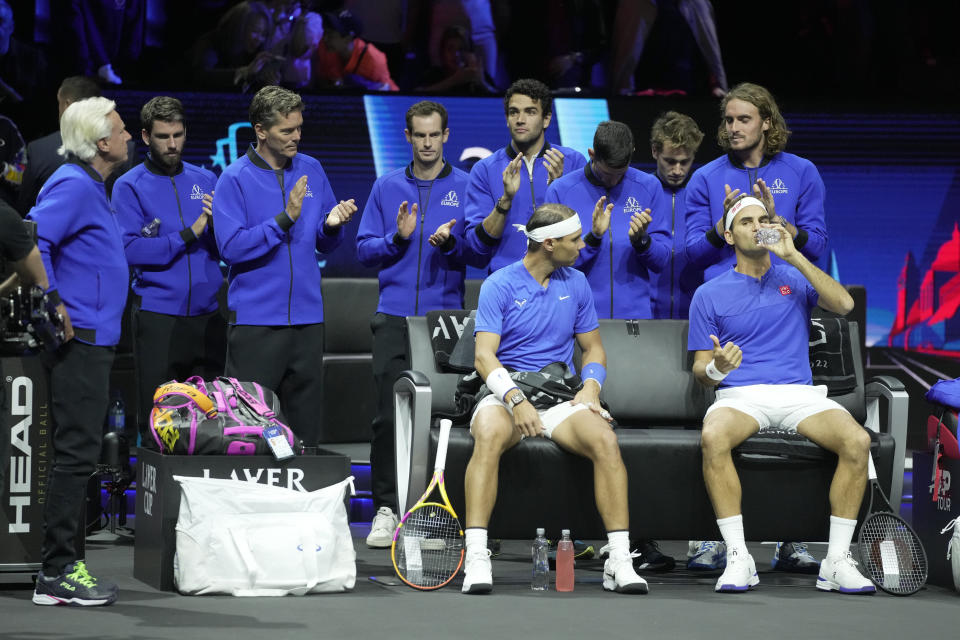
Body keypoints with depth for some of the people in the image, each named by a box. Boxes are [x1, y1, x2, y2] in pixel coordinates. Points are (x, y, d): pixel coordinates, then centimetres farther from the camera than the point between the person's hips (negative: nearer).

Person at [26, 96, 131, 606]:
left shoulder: (90, 186, 18)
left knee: (77, 453, 12)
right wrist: (53, 304, -21)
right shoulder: (72, 185, -14)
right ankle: (56, 573, -8)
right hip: (79, 339, -10)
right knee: (76, 453, -10)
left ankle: (60, 564, 16)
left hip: (92, 339, 10)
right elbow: (30, 239, -24)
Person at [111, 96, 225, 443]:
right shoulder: (130, 186, 0)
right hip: (157, 319, -3)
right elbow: (131, 250, -12)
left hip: (208, 316, 3)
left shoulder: (206, 180, 11)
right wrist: (189, 235, -14)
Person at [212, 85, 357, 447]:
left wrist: (332, 225, -9)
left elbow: (325, 245, 14)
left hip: (307, 318, 4)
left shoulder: (312, 171, 10)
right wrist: (285, 218, -20)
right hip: (256, 319, -4)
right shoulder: (235, 179, -5)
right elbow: (231, 247, -15)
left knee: (305, 423, 8)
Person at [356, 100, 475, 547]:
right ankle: (386, 508, 2)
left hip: (446, 317, -1)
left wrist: (450, 244, -16)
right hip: (394, 317, 1)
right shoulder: (387, 187, 11)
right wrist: (398, 237, -9)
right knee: (388, 416, -4)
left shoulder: (465, 187, 5)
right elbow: (364, 249, 8)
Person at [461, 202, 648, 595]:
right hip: (506, 394, -3)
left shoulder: (576, 283, 14)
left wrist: (591, 385, -3)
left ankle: (620, 561, -27)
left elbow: (593, 347, 20)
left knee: (604, 439, -29)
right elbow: (484, 356, -9)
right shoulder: (499, 286, -1)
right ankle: (476, 558, -40)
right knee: (490, 435, -38)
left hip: (562, 399, 3)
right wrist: (515, 399, -26)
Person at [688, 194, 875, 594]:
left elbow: (844, 305, -4)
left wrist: (793, 255, -7)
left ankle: (837, 561, -22)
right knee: (713, 438, -37)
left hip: (799, 394, 1)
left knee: (856, 441, -28)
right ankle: (738, 558, -31)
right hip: (739, 395, -1)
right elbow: (701, 371, 11)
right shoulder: (709, 295, 13)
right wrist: (716, 369, -14)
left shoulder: (795, 277, 16)